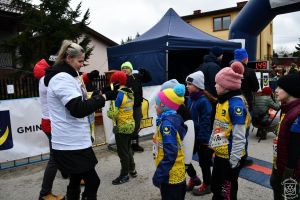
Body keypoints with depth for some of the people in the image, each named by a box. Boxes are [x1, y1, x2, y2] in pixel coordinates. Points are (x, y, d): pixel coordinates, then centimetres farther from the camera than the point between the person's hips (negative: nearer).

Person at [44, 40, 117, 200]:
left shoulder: (66, 77, 16)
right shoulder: (62, 78, -17)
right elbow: (78, 109, -26)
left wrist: (96, 96, 8)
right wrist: (104, 96, -19)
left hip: (73, 142, 10)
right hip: (71, 144, -10)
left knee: (76, 180, 20)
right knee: (93, 182, -2)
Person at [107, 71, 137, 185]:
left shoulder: (119, 94, -19)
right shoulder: (130, 93, 5)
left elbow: (113, 114, -22)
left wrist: (108, 112, -3)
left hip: (121, 128, -8)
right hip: (130, 125, 8)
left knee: (122, 152, 5)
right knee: (128, 148, 23)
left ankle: (124, 175, 18)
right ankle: (132, 170, 35)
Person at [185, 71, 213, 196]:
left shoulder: (204, 101, -21)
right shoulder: (189, 99, 4)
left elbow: (206, 122, -22)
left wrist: (203, 139, -21)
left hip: (202, 138, -8)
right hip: (191, 136, 8)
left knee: (204, 162, 10)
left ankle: (207, 185, 32)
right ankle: (193, 178, 37)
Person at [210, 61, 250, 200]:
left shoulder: (236, 103, -23)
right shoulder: (223, 99, 6)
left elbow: (239, 136, -23)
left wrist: (234, 159, -20)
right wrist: (213, 145, 17)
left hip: (230, 157, -9)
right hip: (220, 154, 9)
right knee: (215, 186, 25)